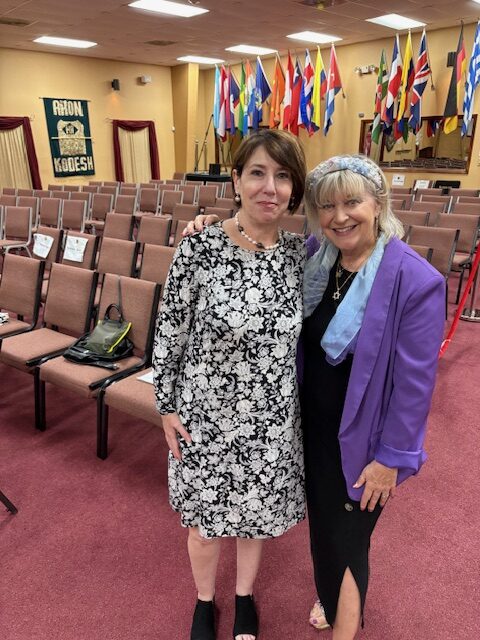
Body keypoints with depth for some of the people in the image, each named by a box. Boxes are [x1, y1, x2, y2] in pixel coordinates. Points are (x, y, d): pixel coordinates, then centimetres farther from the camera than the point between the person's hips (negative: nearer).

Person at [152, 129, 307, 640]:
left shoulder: (298, 252, -5)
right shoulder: (199, 249, -17)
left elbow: (300, 333, 6)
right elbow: (169, 333, -8)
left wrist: (302, 406, 9)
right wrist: (166, 406, -5)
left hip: (273, 422, 3)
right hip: (207, 419, -2)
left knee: (255, 514, 25)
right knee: (206, 522, 20)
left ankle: (244, 595, 55)